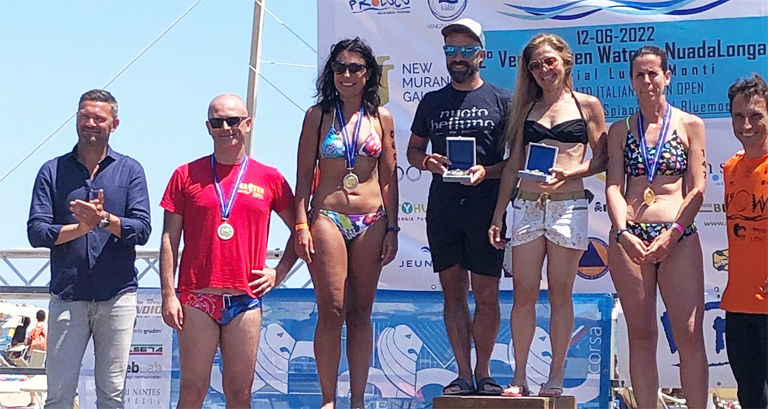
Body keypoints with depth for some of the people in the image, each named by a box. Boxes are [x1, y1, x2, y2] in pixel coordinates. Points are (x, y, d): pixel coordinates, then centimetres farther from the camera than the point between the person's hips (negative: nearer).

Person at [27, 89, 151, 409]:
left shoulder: (129, 170, 8)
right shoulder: (52, 171, 8)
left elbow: (142, 229, -4)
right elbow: (36, 232, -1)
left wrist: (105, 219, -19)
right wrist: (83, 227, -13)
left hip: (117, 296, 0)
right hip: (67, 295, 0)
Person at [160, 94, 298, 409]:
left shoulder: (269, 179, 8)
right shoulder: (187, 175, 6)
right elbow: (169, 239, 4)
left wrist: (279, 272, 6)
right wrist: (168, 294, -4)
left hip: (246, 300, 1)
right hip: (198, 298, -1)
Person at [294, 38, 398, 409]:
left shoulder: (381, 117, 9)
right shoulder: (318, 115, 6)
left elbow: (389, 177, 10)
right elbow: (304, 175, 4)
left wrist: (391, 229, 5)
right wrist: (301, 224, -6)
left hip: (371, 221, 2)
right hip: (327, 218, -2)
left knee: (361, 313, 5)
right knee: (331, 311, -8)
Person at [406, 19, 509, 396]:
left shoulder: (501, 100, 4)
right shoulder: (432, 102, 14)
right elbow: (413, 150, 20)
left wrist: (487, 171, -15)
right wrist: (427, 161, -3)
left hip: (486, 206, -3)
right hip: (442, 206, 3)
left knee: (486, 294, -1)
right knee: (454, 292, 4)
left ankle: (483, 371, 12)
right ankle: (463, 374, 8)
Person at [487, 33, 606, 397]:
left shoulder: (587, 105, 6)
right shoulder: (527, 108, 14)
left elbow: (601, 159, 4)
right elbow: (513, 164, 14)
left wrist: (570, 173, -14)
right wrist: (497, 216, 10)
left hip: (569, 205, -3)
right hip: (526, 205, 3)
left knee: (560, 293, 1)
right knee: (524, 292, 0)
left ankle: (555, 379, 7)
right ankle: (519, 378, 6)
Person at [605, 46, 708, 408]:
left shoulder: (690, 125, 8)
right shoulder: (620, 130, 13)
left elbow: (697, 189, 2)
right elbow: (614, 186, 4)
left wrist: (672, 234, -11)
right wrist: (623, 233, -12)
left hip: (679, 238, -2)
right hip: (628, 237, 2)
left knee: (689, 334, -8)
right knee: (640, 335, 3)